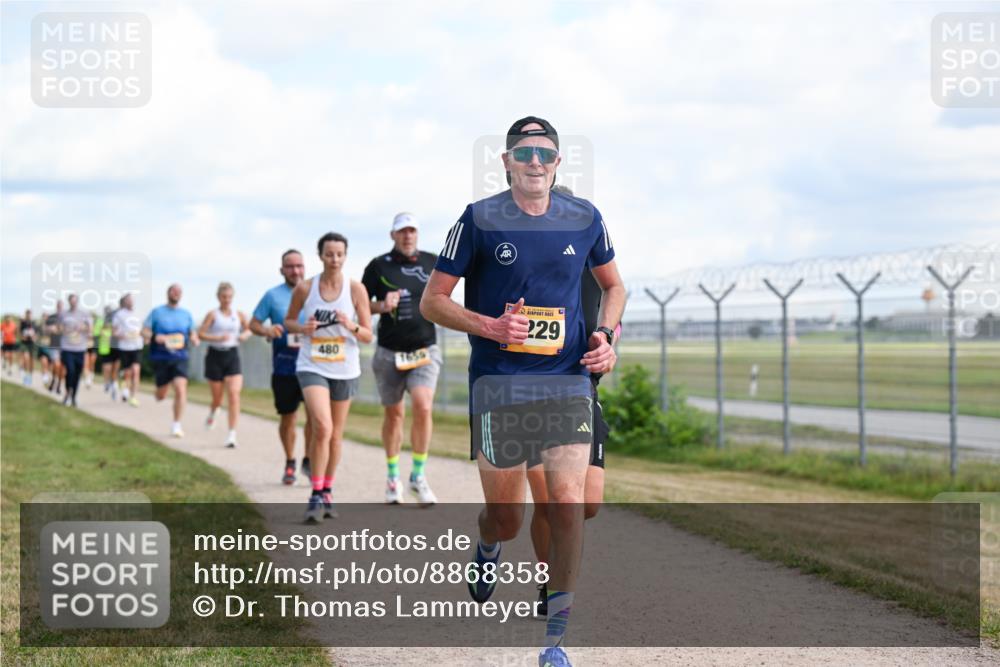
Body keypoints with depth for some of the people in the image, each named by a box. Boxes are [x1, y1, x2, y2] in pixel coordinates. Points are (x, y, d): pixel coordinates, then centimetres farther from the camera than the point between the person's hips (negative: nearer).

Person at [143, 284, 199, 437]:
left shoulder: (186, 315, 10)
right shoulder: (157, 312, 2)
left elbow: (192, 333, 21)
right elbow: (144, 331, 0)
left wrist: (194, 338, -3)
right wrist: (156, 337, -19)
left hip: (180, 357, 1)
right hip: (160, 357, -1)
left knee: (180, 389, -17)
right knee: (161, 395, 6)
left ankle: (176, 424, -8)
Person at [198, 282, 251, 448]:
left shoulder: (239, 315, 5)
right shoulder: (213, 314, -3)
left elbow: (249, 329, 20)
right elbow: (201, 334, -6)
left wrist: (244, 335, -3)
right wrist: (218, 338, -20)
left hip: (232, 355, 1)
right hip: (215, 355, -1)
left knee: (234, 394, -15)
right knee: (217, 396, 7)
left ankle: (232, 434, -16)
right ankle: (213, 412, 46)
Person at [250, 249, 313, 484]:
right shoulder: (273, 295, 4)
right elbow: (253, 324, 5)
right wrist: (267, 330, -16)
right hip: (284, 365, 0)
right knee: (287, 416, 8)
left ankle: (308, 461, 4)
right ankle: (290, 463, 25)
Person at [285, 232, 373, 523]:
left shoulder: (356, 289, -5)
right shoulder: (304, 288, -4)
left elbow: (368, 336, -2)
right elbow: (288, 321, 11)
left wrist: (351, 326, -22)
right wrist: (302, 328, -11)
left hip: (345, 369, 2)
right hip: (312, 366, -2)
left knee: (335, 435, 12)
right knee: (322, 427, -20)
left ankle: (327, 492, 30)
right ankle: (317, 495, -11)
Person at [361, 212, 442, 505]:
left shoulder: (432, 263, 6)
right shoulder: (379, 266, -1)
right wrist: (382, 306, -15)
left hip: (425, 349, 0)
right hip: (389, 352, 0)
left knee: (423, 407, -18)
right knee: (394, 414, 8)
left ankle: (418, 476, -5)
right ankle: (393, 476, 26)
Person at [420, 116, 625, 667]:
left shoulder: (584, 219, 6)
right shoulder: (479, 220, -2)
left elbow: (613, 285, 23)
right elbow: (432, 301, 1)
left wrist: (605, 335, 5)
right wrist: (490, 327, -14)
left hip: (568, 381, 2)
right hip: (498, 384, -2)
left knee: (569, 505, -12)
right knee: (507, 519, 4)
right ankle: (487, 546, 45)